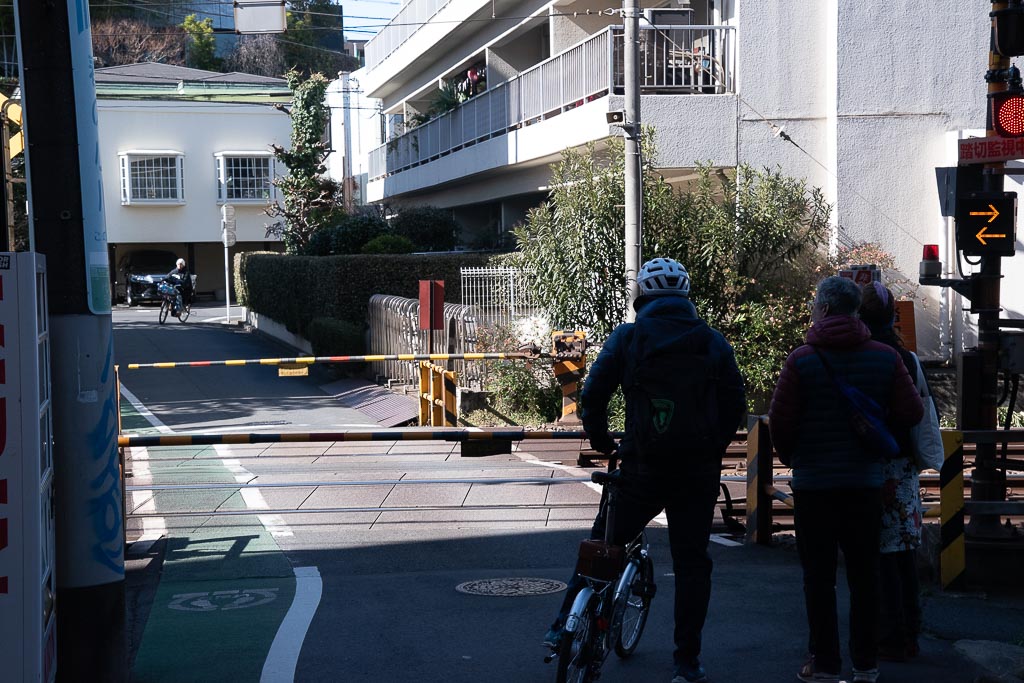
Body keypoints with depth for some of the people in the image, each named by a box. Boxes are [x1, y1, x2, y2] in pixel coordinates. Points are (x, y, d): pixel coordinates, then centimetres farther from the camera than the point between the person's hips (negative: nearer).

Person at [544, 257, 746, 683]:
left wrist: (601, 442, 12)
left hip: (642, 467, -1)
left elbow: (593, 395, -3)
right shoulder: (713, 341, 5)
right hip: (699, 472, 1)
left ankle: (565, 628, 19)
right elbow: (736, 404, 4)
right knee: (692, 561, 9)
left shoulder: (627, 337, 0)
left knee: (603, 545, 15)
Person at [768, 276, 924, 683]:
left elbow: (780, 422, -9)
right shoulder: (885, 357, -1)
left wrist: (791, 458, 10)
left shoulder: (802, 360, -10)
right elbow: (911, 414, 0)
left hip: (813, 483, -3)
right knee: (864, 574, 11)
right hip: (867, 482, 3)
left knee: (819, 576, 4)